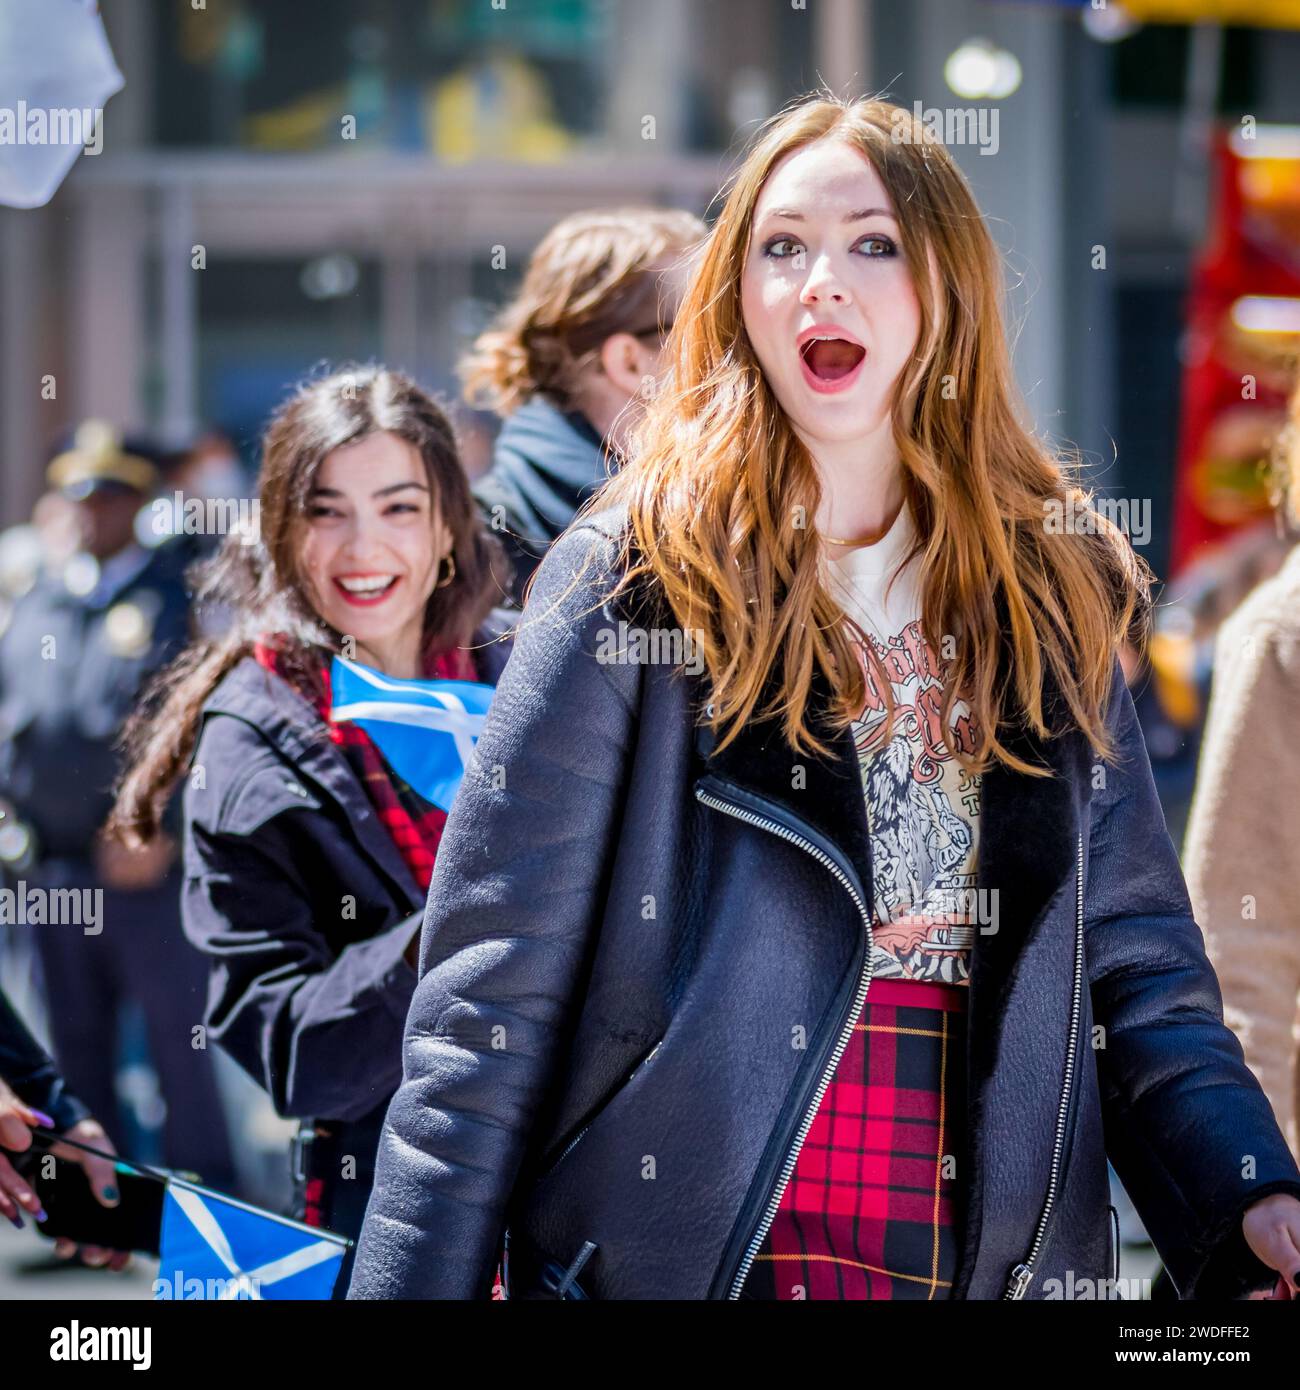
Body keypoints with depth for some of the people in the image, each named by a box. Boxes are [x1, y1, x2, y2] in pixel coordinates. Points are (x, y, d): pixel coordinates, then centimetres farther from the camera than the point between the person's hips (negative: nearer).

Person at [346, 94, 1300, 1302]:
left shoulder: (1049, 601, 7)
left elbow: (1135, 962, 7)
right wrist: (412, 1285, -14)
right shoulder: (631, 584, -4)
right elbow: (489, 1006, -7)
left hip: (999, 1260, 3)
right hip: (666, 1258, -3)